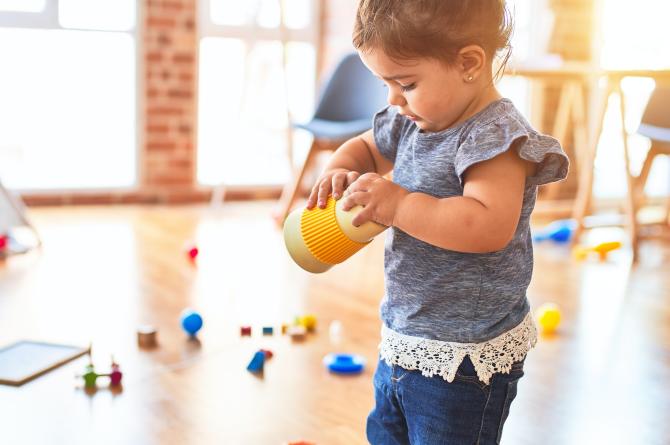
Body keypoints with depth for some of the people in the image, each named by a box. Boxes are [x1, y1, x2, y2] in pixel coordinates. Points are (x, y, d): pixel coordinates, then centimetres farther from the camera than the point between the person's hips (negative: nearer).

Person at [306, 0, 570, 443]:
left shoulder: (496, 136, -23)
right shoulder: (414, 122, 3)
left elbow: (489, 226, -36)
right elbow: (364, 147, 21)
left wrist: (398, 204, -32)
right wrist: (340, 171, -2)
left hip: (463, 359, -9)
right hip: (403, 340, 9)